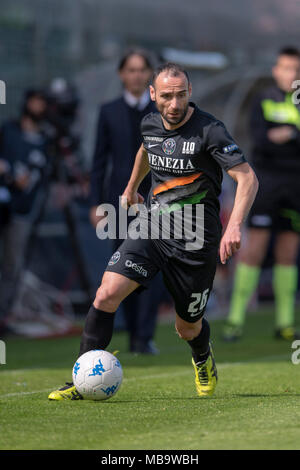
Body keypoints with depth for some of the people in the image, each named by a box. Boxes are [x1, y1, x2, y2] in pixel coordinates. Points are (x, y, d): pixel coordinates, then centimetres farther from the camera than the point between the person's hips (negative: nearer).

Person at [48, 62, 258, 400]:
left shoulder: (209, 130, -15)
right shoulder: (150, 124, 3)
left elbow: (247, 178, -17)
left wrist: (234, 226, -30)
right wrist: (131, 188, 41)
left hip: (195, 239, -4)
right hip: (152, 224, 4)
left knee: (188, 328, 9)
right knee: (107, 294, -17)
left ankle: (203, 360, 47)